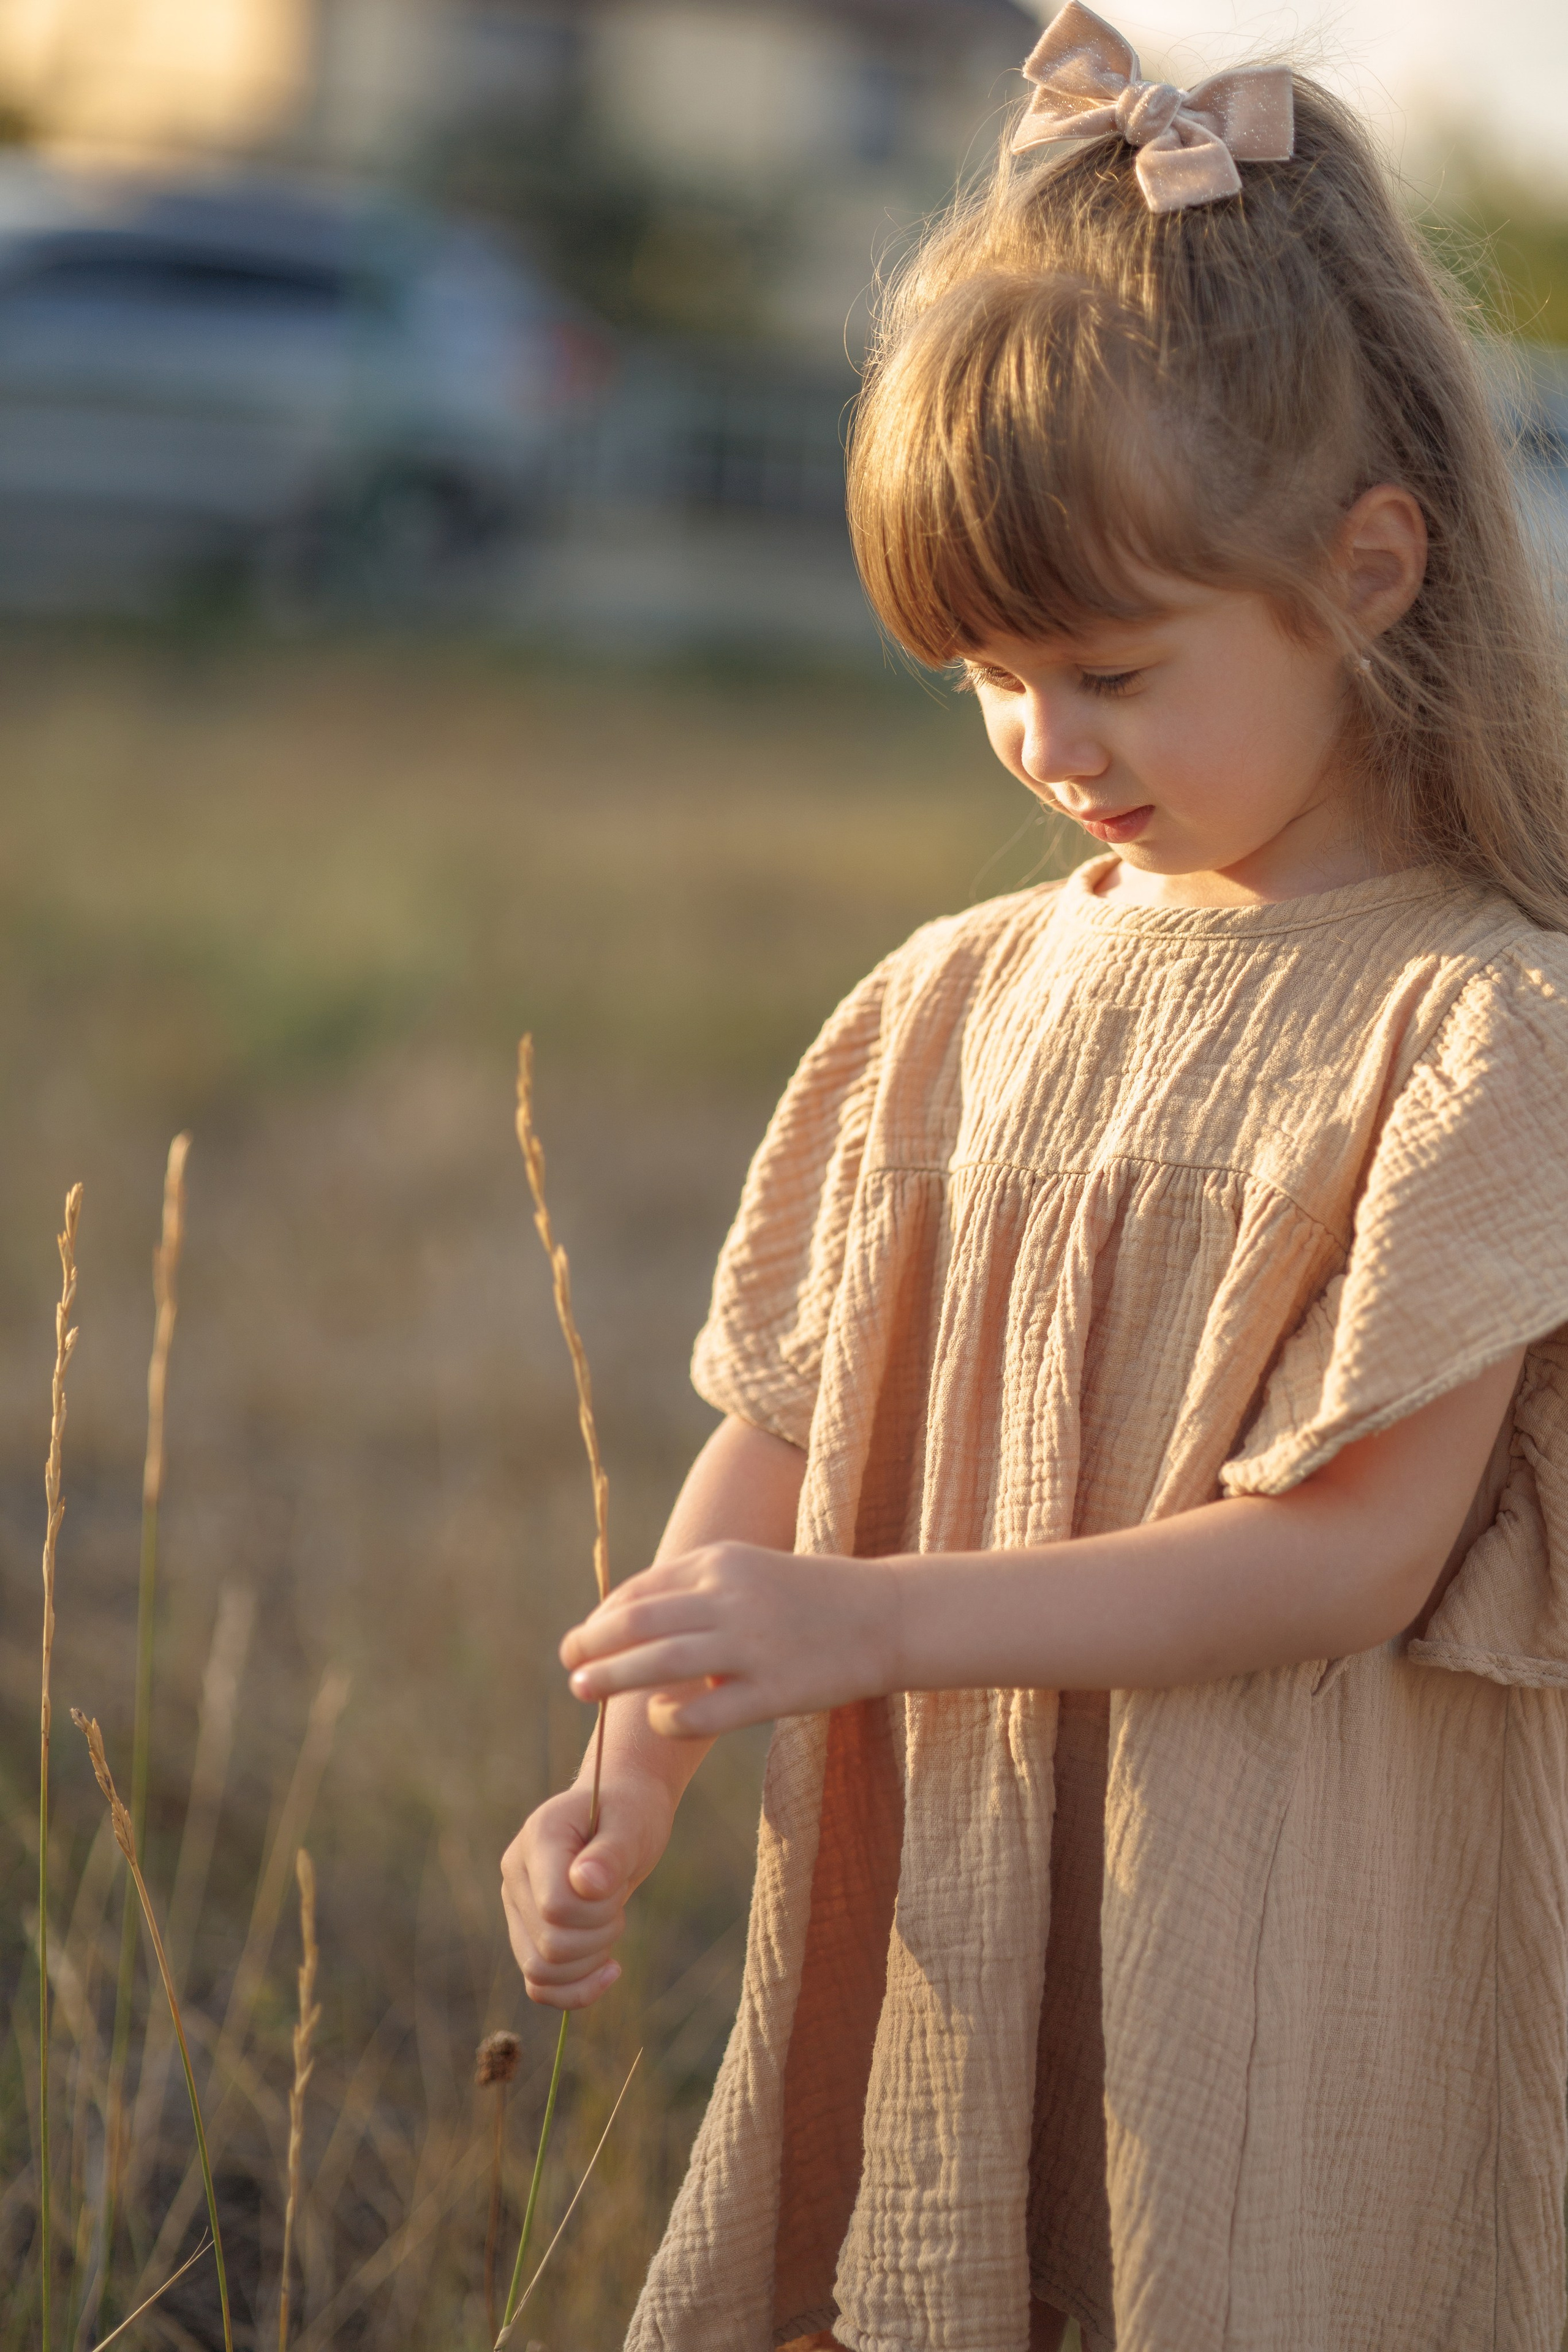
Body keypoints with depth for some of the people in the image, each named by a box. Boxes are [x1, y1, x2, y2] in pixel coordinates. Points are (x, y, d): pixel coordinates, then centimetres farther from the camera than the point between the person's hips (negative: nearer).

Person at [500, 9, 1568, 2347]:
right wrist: (632, 1769, -4)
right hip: (933, 1933, 5)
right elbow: (786, 1426, 9)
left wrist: (877, 1621, -21)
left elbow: (1354, 1550, -16)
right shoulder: (960, 1001, 6)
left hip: (1278, 1977, -5)